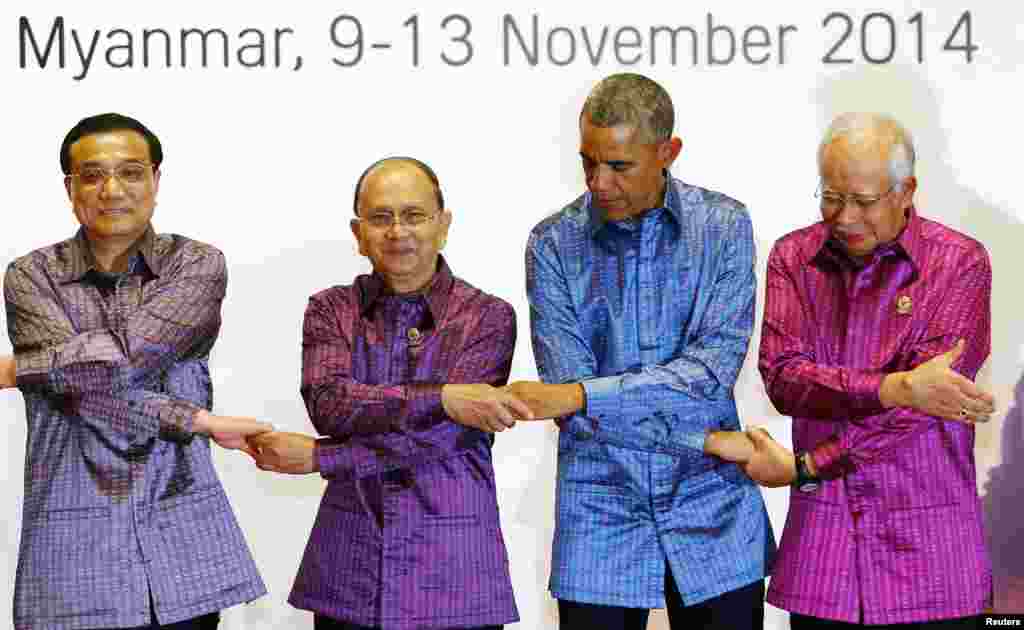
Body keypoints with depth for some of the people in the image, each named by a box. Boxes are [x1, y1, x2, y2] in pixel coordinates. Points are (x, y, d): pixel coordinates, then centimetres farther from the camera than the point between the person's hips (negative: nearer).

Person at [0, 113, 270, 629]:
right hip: (75, 544, 0)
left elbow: (129, 353, -15)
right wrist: (200, 421, -12)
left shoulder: (197, 264, 2)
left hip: (184, 538, 0)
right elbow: (87, 392, -12)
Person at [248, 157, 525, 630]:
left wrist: (317, 457, -13)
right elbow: (328, 406, -14)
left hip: (453, 571, -1)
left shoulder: (488, 318, -3)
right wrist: (441, 396, -25)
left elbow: (437, 437, -14)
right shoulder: (331, 310, 4)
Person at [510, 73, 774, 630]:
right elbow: (567, 385, -12)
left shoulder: (723, 225, -2)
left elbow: (713, 368, -14)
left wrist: (580, 395, -22)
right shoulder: (552, 244, -3)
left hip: (715, 516, 0)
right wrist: (707, 440, -14)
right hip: (601, 515, 0)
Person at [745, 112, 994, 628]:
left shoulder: (959, 263, -6)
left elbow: (917, 404, -15)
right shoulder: (792, 257, 3)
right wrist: (893, 387, -24)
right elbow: (783, 378, -11)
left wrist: (803, 467, -16)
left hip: (928, 548, -2)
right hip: (820, 540, 2)